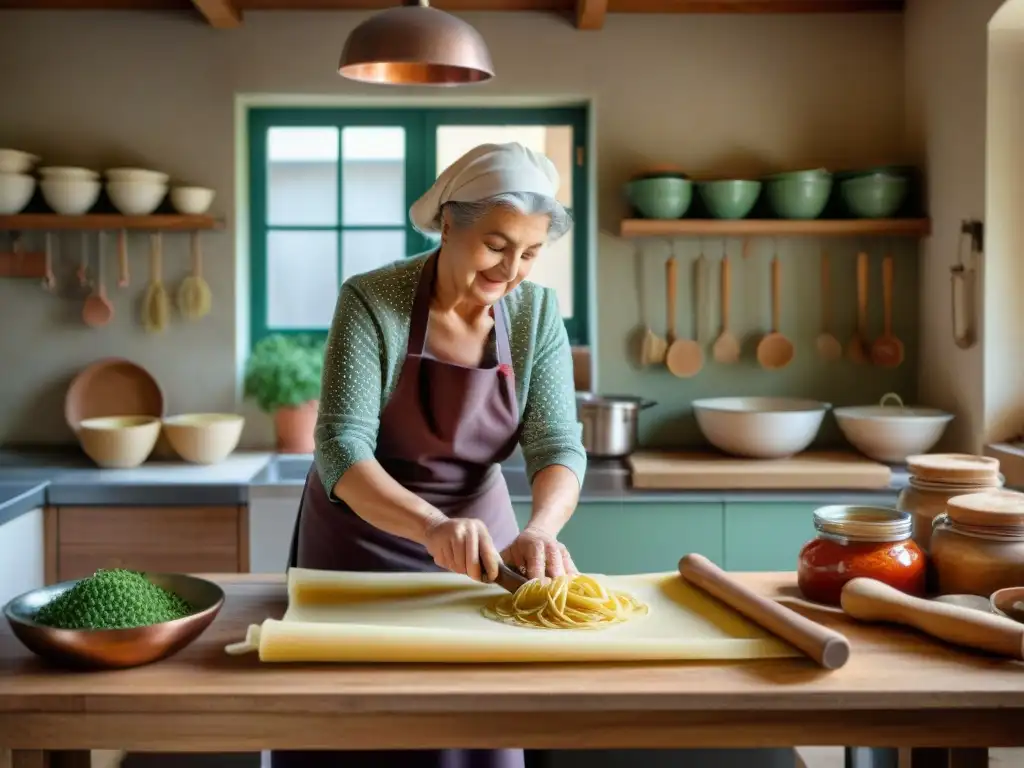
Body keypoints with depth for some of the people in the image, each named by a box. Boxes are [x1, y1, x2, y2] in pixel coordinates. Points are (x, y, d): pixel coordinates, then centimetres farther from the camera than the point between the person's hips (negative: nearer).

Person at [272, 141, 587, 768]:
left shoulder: (537, 312, -9)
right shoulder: (371, 302, -20)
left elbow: (558, 445, -14)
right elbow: (341, 449, -26)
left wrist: (540, 529, -35)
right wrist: (433, 525, -43)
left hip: (478, 539, 3)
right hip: (363, 536, -2)